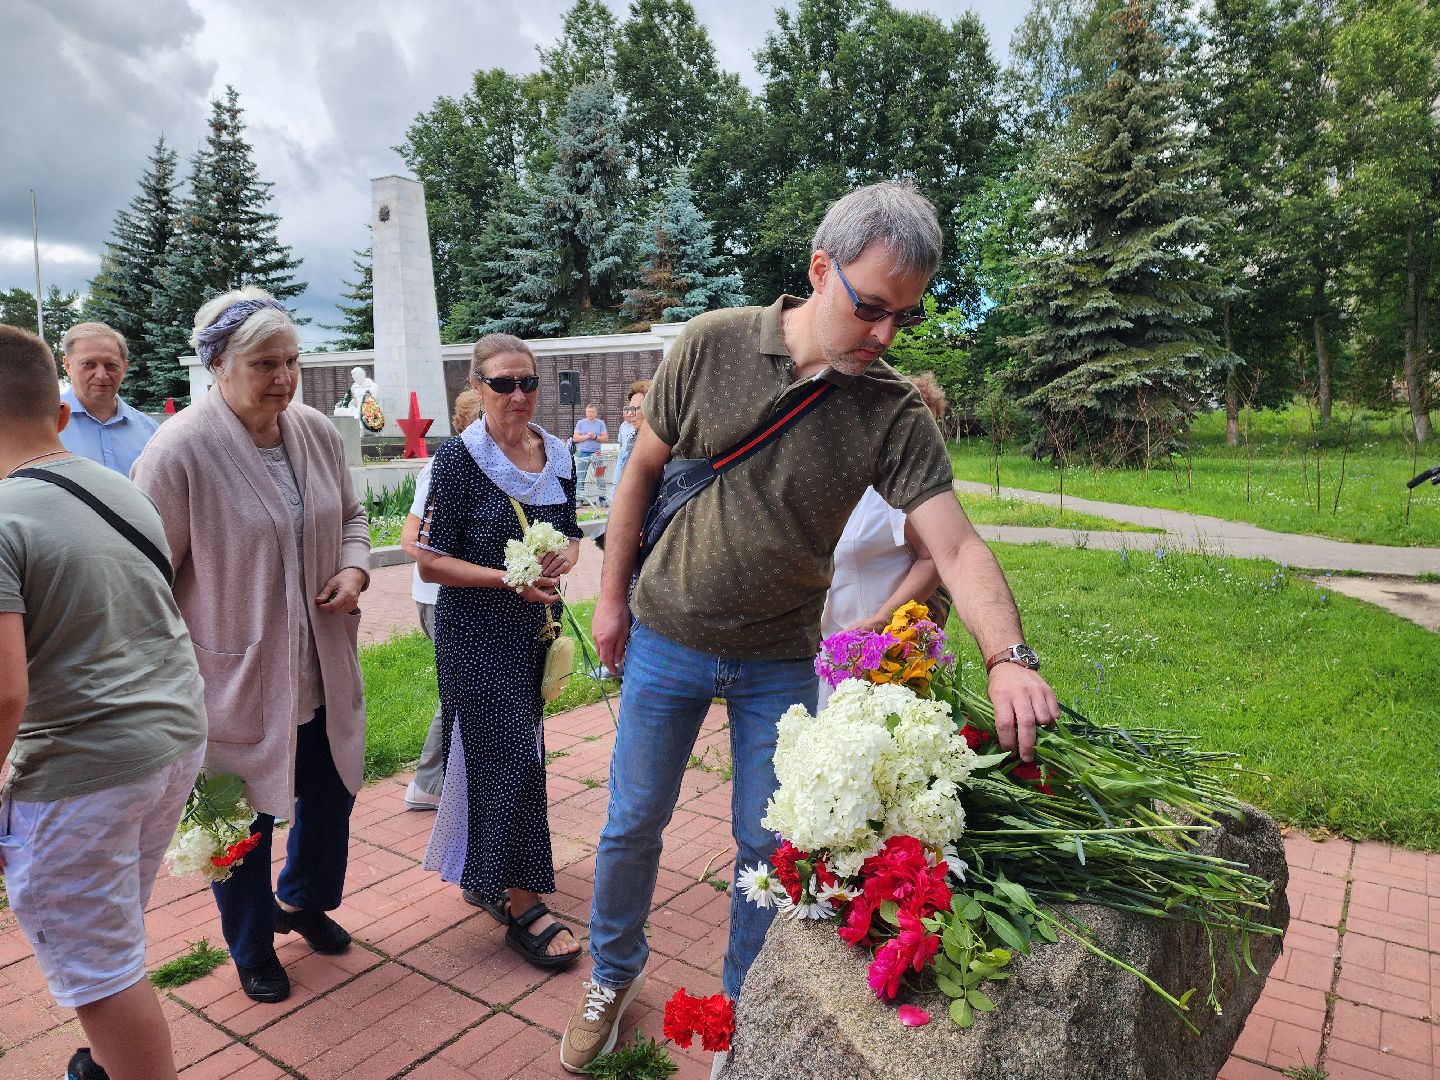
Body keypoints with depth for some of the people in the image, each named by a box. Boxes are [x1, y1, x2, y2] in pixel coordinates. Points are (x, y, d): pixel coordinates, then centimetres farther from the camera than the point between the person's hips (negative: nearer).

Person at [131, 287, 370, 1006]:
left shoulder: (317, 432, -1)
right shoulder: (179, 450, -19)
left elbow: (350, 515, 14)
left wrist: (354, 568, -6)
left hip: (321, 670, 6)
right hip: (235, 676, -5)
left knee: (330, 795, 21)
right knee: (244, 815, 13)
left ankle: (304, 901, 50)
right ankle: (252, 948, 40)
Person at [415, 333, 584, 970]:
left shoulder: (557, 454, 5)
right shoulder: (460, 458, -11)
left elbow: (571, 535, 16)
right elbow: (432, 562, -12)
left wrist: (562, 558, -7)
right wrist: (510, 577, -22)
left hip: (535, 628, 6)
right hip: (477, 630, -6)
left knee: (508, 751, 15)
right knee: (513, 755, -7)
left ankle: (484, 876, 33)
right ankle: (520, 904, 6)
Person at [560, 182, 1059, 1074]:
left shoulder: (894, 414, -13)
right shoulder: (714, 345, -11)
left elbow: (956, 544, -21)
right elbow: (646, 467, -2)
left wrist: (1007, 656, -38)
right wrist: (613, 594, 1)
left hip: (780, 660, 0)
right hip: (666, 638, 0)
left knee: (768, 844, 12)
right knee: (633, 824, 14)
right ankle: (613, 975, 42)